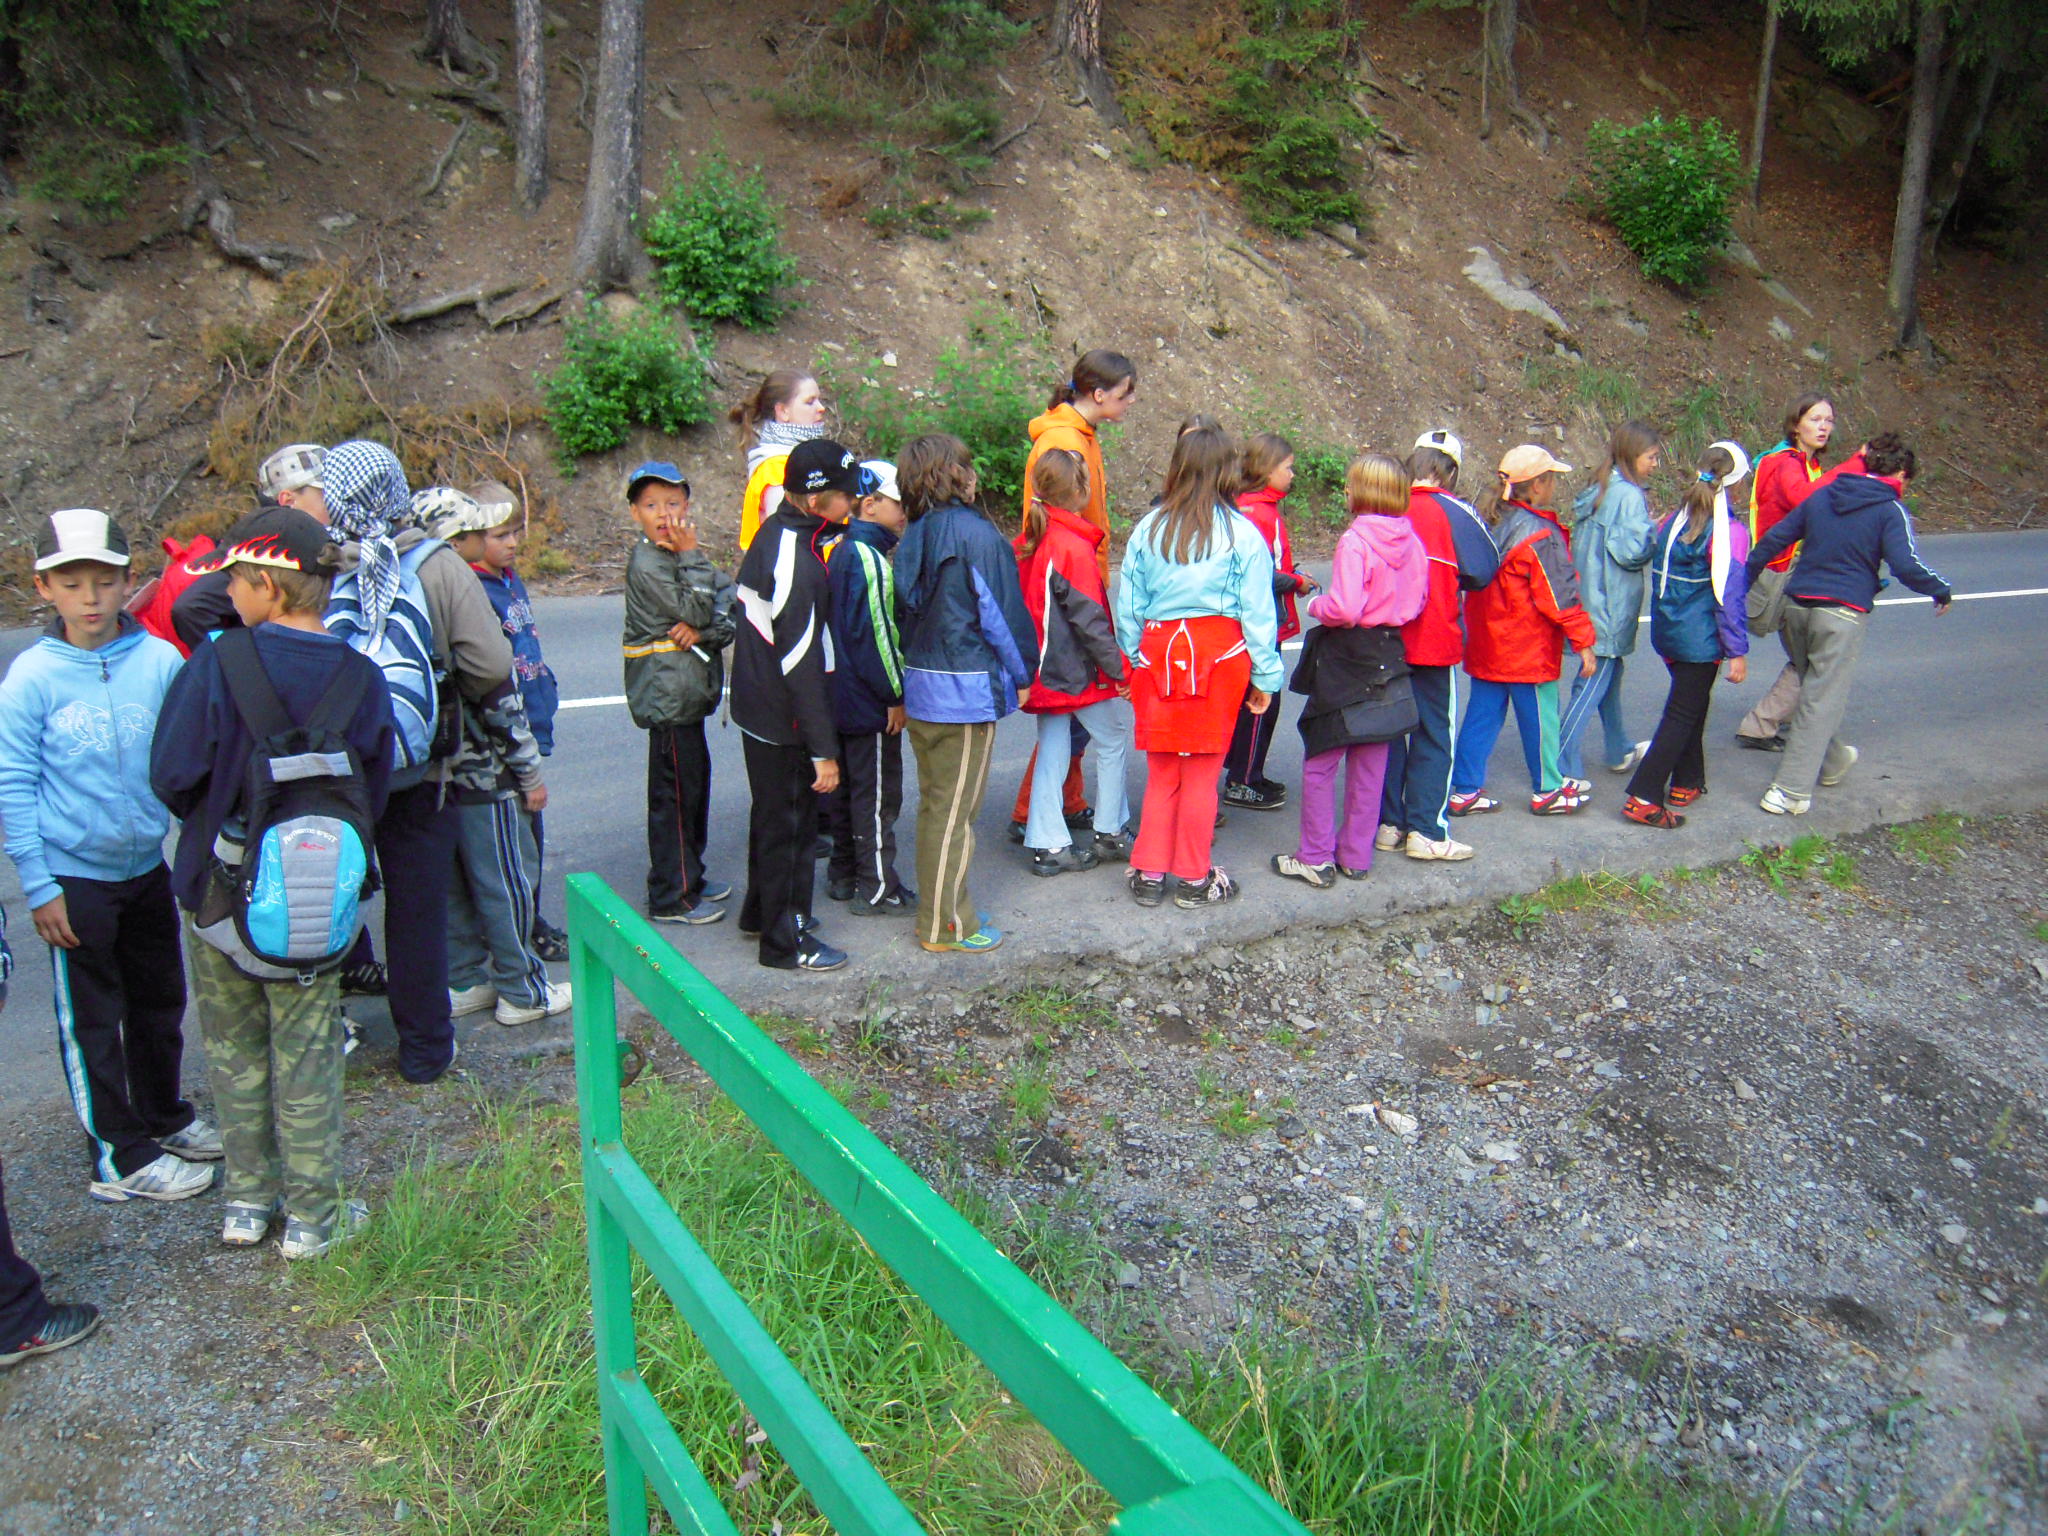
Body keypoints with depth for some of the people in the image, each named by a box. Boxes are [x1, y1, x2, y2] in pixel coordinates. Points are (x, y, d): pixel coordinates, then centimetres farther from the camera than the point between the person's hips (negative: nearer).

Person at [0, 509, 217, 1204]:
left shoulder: (160, 660, -7)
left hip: (146, 865, 3)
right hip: (74, 876, -3)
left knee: (161, 1000, 18)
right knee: (92, 1020, 8)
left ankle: (163, 1115, 39)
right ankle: (121, 1157, 21)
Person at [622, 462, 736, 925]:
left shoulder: (679, 556, 12)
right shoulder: (646, 564, -14)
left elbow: (728, 598, 2)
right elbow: (695, 609, -19)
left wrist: (706, 628, -16)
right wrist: (692, 556, -16)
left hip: (688, 691, 9)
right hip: (667, 692, -9)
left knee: (695, 781, 17)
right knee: (674, 791, -3)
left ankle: (689, 876, 31)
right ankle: (670, 898, 7)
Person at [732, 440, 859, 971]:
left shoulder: (775, 533, 4)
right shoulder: (796, 564, -26)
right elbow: (802, 664, -26)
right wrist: (823, 750, -22)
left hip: (759, 707, 10)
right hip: (784, 724, -10)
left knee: (774, 816, 24)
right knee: (789, 823, 4)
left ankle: (762, 912, 41)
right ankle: (784, 940, 19)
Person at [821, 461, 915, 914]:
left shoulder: (842, 552, 10)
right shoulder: (869, 558, -19)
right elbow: (874, 634, -23)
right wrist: (895, 696, -16)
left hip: (843, 698, 10)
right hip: (870, 702, -10)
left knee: (847, 788, 18)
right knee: (878, 795, -1)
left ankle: (844, 876, 28)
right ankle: (877, 890, 7)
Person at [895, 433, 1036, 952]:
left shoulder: (914, 536, 5)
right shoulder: (976, 534, -16)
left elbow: (906, 611, 10)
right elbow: (1001, 615, -13)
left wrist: (917, 666, 16)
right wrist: (1023, 674, 1)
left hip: (920, 688, 8)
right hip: (967, 693, -8)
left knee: (934, 804, 19)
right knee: (955, 812, 2)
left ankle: (937, 909, 31)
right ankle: (947, 927, 12)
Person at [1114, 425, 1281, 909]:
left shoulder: (1147, 529, 3)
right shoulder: (1241, 533, -4)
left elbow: (1127, 607, 6)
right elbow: (1257, 612, -2)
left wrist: (1132, 661, 15)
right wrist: (1265, 676, 4)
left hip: (1158, 653, 2)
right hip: (1219, 655, -2)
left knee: (1160, 773, 13)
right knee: (1201, 774, 7)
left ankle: (1148, 874, 17)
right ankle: (1194, 879, 17)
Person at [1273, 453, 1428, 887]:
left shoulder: (1355, 541, -19)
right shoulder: (1411, 541, 1)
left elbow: (1345, 609, -25)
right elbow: (1417, 600, 10)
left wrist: (1315, 606, -6)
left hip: (1346, 658, -7)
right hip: (1389, 657, 7)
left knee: (1320, 762, 4)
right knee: (1369, 765, 14)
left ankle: (1316, 859, 8)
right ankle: (1357, 857, 23)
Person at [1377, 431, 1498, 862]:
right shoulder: (1456, 513, -9)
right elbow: (1483, 571, -5)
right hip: (1433, 643, -3)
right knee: (1434, 735, 6)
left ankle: (1387, 824, 18)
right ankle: (1426, 831, 7)